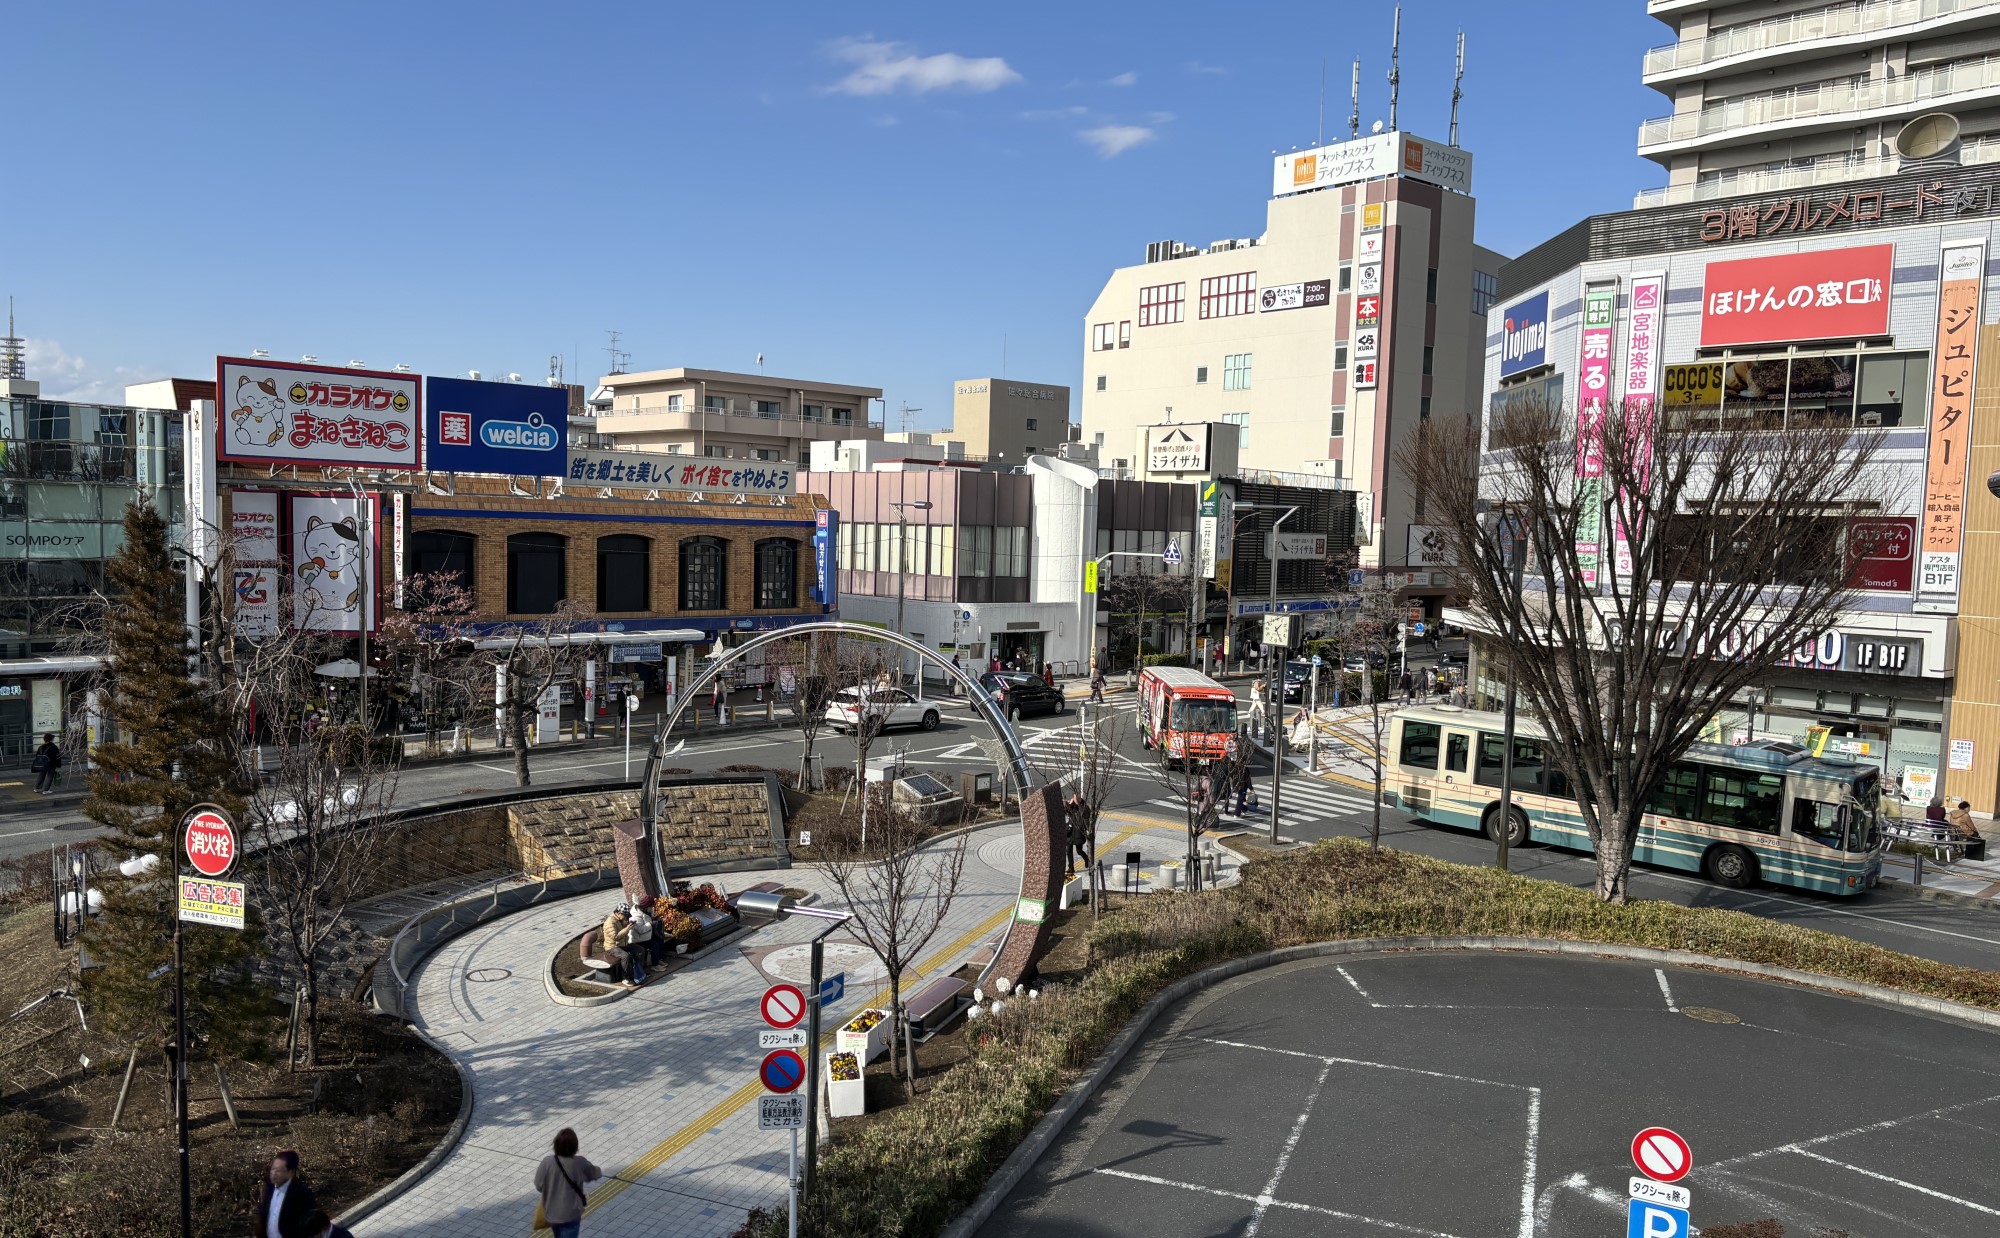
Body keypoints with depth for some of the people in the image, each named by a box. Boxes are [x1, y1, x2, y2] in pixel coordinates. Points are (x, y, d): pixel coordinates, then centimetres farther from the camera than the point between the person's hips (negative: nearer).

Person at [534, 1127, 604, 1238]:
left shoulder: (547, 1162, -17)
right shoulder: (579, 1163, -17)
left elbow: (539, 1186, -7)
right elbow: (593, 1174, 5)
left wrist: (537, 1170, 13)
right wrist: (600, 1171, 28)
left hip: (551, 1212, 3)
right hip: (571, 1214, -3)